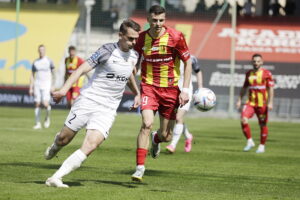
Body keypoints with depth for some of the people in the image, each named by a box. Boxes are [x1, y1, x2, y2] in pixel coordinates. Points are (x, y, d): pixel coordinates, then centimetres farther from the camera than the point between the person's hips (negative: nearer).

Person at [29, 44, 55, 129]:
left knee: (45, 103, -16)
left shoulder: (49, 61, 2)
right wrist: (31, 88, 8)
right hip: (37, 85, 3)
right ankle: (38, 123, 6)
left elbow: (53, 74, 7)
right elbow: (32, 75, 13)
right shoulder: (35, 62, 9)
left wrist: (52, 86, 0)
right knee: (37, 104, -1)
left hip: (46, 85, -3)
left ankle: (47, 117, 13)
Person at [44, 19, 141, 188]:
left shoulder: (134, 55, 8)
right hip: (87, 102, -4)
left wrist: (137, 93, 30)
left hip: (108, 109, 4)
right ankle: (54, 149, 47)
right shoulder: (108, 50, -11)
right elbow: (83, 68, -19)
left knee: (90, 146, -17)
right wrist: (65, 89, -29)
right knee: (64, 139, 7)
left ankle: (55, 178, -14)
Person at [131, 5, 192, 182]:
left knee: (166, 136, 5)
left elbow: (188, 63, -1)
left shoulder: (176, 37, -9)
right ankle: (140, 167, -16)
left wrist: (185, 90, -9)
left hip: (171, 89, 0)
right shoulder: (141, 38, -4)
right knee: (147, 124, -23)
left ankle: (156, 139, 45)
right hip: (149, 86, 0)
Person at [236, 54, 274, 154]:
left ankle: (262, 146, 19)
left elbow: (270, 88, -6)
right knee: (243, 120, -17)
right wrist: (239, 100, 14)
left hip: (262, 103, -3)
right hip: (251, 102, 3)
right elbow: (244, 87, 19)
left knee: (263, 125, 4)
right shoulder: (249, 73, 11)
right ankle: (249, 141, -3)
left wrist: (270, 102, -14)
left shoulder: (266, 73, -3)